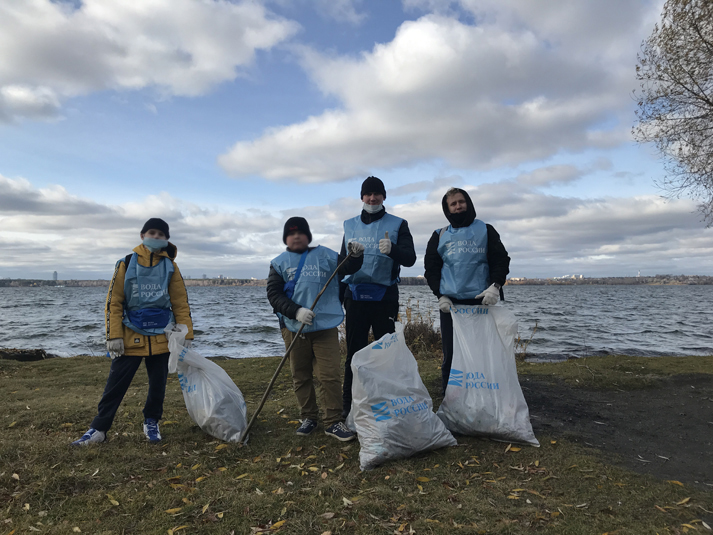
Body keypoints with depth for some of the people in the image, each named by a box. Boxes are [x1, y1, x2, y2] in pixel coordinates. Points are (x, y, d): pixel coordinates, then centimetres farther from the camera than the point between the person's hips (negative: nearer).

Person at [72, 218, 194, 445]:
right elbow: (113, 302, -1)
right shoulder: (126, 264, 0)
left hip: (161, 338, 2)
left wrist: (186, 335, -2)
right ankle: (99, 428, 14)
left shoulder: (170, 266, 4)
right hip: (131, 337, -1)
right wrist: (114, 335, -7)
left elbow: (181, 303, 4)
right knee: (115, 384, 1)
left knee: (158, 384, 11)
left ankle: (151, 422, 29)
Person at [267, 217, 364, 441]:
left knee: (330, 375, -2)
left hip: (325, 326, -1)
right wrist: (296, 311, -15)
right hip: (294, 328, 1)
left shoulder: (324, 255, 10)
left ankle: (333, 421, 9)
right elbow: (273, 294, -1)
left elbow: (347, 268, 8)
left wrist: (355, 256, -14)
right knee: (301, 376, 11)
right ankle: (309, 417, 27)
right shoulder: (279, 263, 7)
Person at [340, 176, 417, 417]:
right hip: (355, 296, 2)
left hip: (384, 296, -2)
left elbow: (410, 258, -6)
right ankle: (349, 406, 13)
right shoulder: (350, 225, 15)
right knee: (354, 352, 4)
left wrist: (392, 249, -27)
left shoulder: (397, 224, 5)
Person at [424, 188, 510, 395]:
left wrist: (495, 285, -12)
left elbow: (501, 260, 6)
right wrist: (440, 295, -3)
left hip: (481, 302, 0)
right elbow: (431, 268, 11)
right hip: (450, 304, 1)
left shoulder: (486, 231, 12)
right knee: (451, 354, 3)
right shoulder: (440, 236, 14)